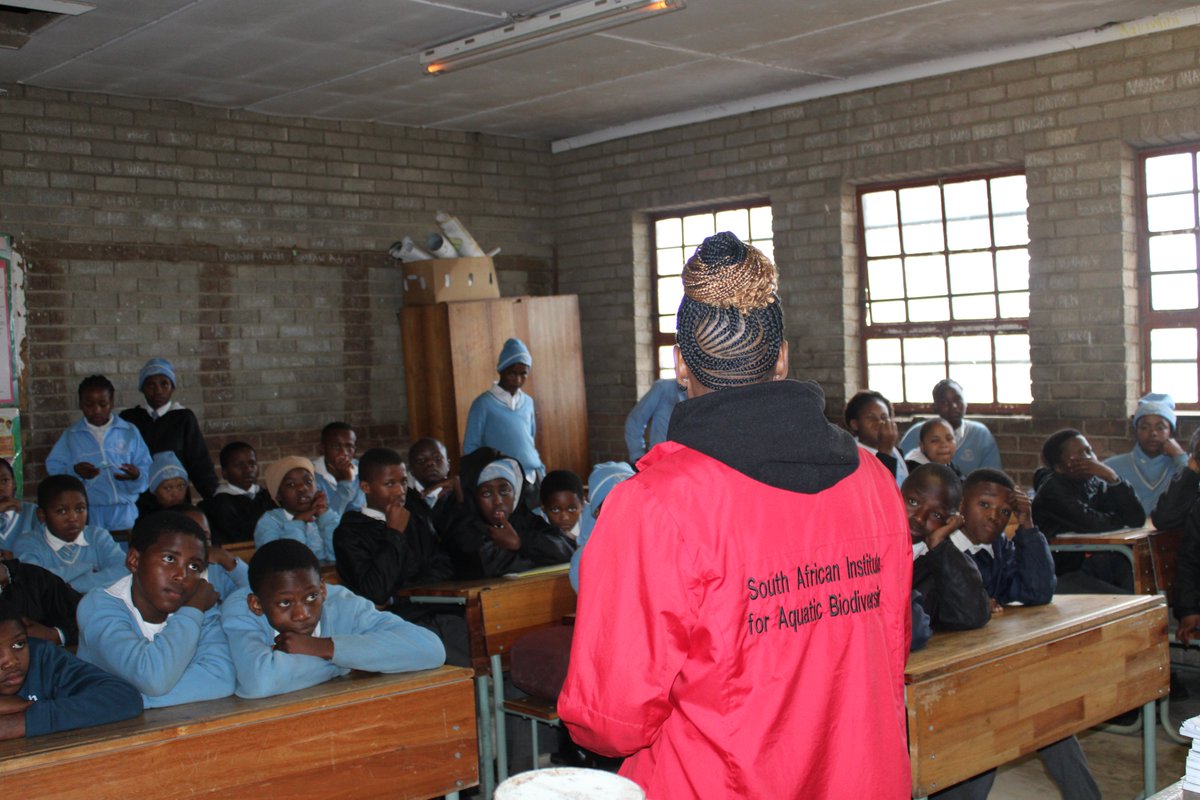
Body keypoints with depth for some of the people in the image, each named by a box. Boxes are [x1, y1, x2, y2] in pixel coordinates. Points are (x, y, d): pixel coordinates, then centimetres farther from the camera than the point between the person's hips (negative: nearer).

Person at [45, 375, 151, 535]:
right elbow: (54, 469, 3)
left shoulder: (130, 433, 7)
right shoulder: (70, 436, 10)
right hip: (86, 516, 0)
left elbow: (146, 470, 2)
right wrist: (73, 471, -16)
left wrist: (137, 475, -19)